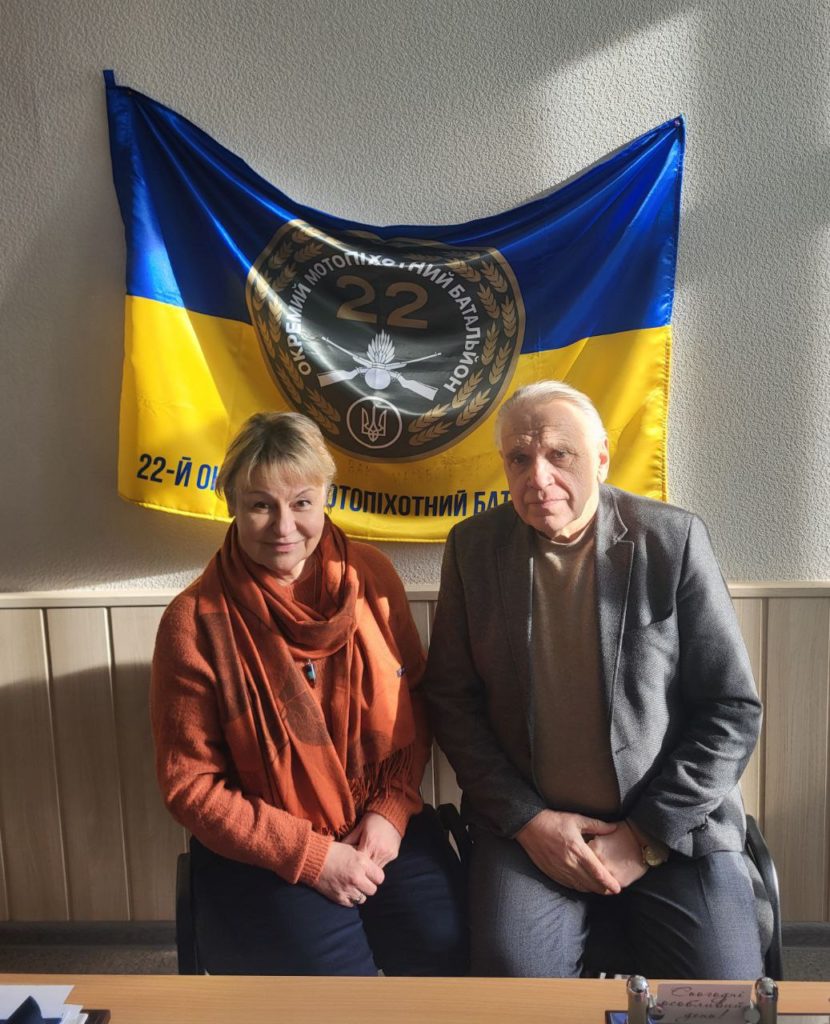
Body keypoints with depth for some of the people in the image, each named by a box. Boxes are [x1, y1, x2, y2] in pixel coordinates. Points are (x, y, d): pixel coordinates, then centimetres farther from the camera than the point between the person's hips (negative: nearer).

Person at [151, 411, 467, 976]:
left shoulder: (371, 575, -4)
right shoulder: (194, 621, -13)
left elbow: (415, 706, 5)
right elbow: (189, 781, -7)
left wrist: (392, 811, -8)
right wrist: (310, 855, -13)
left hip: (382, 825, 3)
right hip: (262, 851, -2)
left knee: (450, 947, -13)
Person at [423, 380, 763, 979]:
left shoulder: (674, 539, -7)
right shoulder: (474, 547, -2)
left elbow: (733, 710, -4)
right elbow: (452, 699, 2)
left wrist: (646, 836, -9)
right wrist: (527, 819, -8)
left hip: (672, 826, 1)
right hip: (527, 825, 0)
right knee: (514, 969, -22)